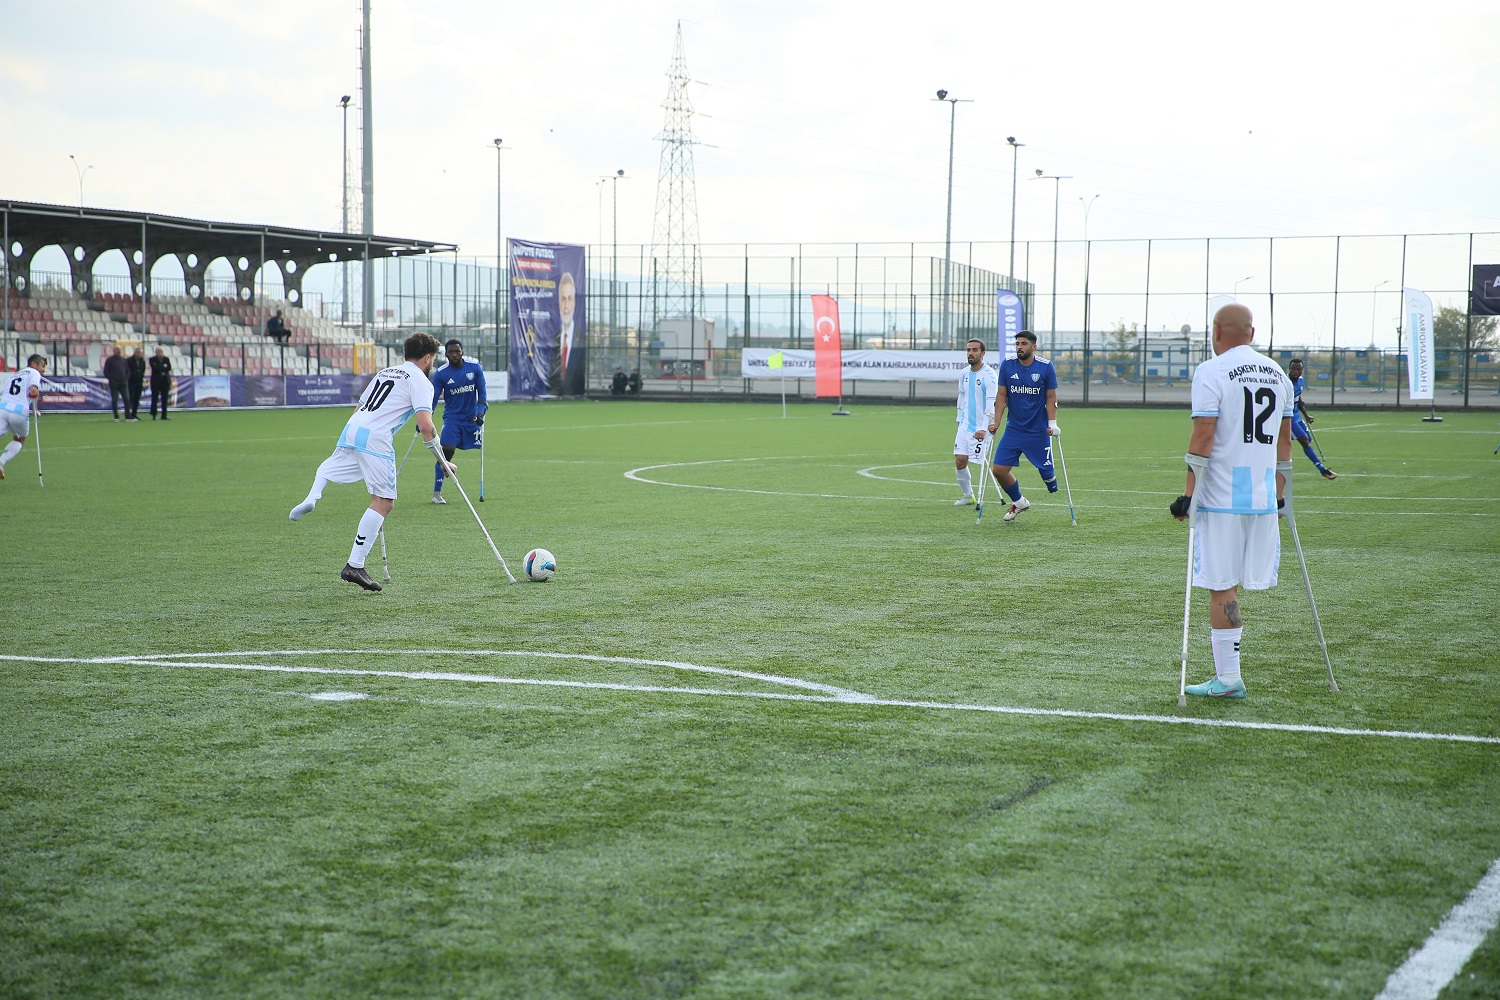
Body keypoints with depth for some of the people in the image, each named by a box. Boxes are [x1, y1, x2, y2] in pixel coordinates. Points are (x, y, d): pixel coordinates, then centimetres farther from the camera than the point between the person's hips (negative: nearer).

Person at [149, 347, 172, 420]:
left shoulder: (166, 359, 10)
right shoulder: (152, 359, 0)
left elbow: (169, 368, -4)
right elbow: (155, 368, -16)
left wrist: (160, 367, -8)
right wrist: (163, 367, -6)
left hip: (165, 381, 3)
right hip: (156, 381, -3)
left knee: (164, 399, 2)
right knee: (155, 398, -1)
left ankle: (164, 415, 6)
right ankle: (153, 414, 8)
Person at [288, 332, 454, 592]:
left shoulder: (384, 372, 26)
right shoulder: (420, 381, 3)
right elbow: (425, 426, -9)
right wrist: (442, 460, -2)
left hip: (351, 430, 7)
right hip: (376, 440, -7)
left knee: (327, 468, 32)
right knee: (384, 502, -3)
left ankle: (311, 498, -2)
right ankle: (354, 566, -8)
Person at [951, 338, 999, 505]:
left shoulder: (989, 375, -13)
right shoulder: (964, 374, 10)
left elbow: (991, 403, -19)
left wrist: (984, 428, -26)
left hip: (981, 428, -6)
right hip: (965, 425, 6)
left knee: (982, 463, -7)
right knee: (960, 460, 0)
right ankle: (967, 495, 15)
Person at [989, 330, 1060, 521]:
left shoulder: (1046, 367, -6)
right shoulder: (1007, 365, 0)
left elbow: (1051, 398, -1)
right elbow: (1001, 395, 4)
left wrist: (1052, 423, -10)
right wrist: (996, 421, -3)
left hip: (1038, 432, -2)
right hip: (1013, 429, 2)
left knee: (1045, 470, -1)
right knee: (999, 470, -5)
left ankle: (1053, 487, 38)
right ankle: (1019, 502, 20)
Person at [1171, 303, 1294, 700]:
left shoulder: (1211, 372, -7)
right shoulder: (1277, 374, 12)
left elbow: (1203, 437, -13)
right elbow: (1284, 440, 17)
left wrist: (1189, 493, -9)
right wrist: (1280, 493, 25)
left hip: (1221, 497, -6)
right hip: (1263, 496, 6)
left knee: (1222, 587, -2)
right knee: (1231, 585, 10)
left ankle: (1227, 678, -1)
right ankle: (1227, 671, 9)